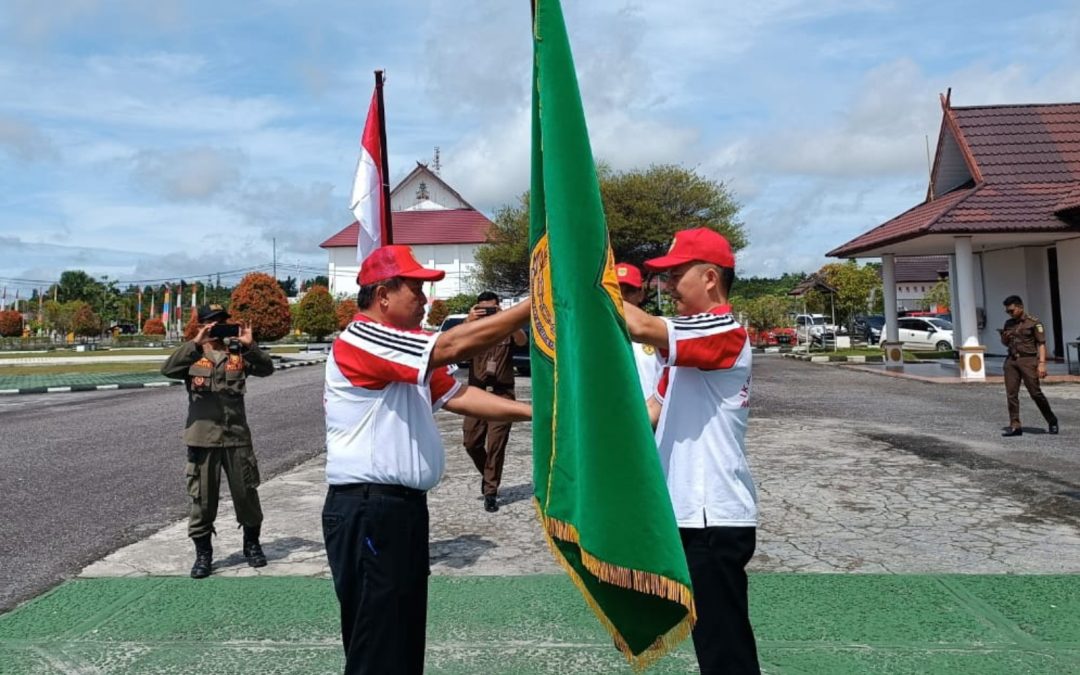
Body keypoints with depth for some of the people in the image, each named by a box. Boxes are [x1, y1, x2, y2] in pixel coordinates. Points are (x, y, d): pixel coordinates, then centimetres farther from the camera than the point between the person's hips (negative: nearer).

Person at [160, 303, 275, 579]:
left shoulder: (237, 352, 6)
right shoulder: (193, 355, 1)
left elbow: (266, 369, -5)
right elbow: (168, 370, -17)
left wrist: (250, 345, -20)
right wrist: (196, 343, -25)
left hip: (237, 435, 2)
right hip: (203, 437, -1)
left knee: (246, 492, 11)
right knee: (202, 497, 6)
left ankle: (252, 544, 30)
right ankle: (203, 552, 21)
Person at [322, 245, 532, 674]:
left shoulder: (405, 351, 16)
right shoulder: (359, 341, -16)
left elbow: (457, 394, 12)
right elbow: (454, 346, -25)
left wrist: (534, 411, 2)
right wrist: (536, 304, -22)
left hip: (404, 506, 10)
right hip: (367, 511, -10)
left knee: (405, 637, 19)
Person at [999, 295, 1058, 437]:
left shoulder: (1034, 322, -2)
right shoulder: (1009, 323, 15)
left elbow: (1041, 344, -6)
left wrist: (1042, 363, -16)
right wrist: (1004, 337, 1)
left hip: (1028, 360, -5)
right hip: (1011, 361, 5)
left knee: (1035, 392, -3)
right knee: (1011, 394, -1)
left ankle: (1052, 421, 16)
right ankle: (1015, 426, 1)